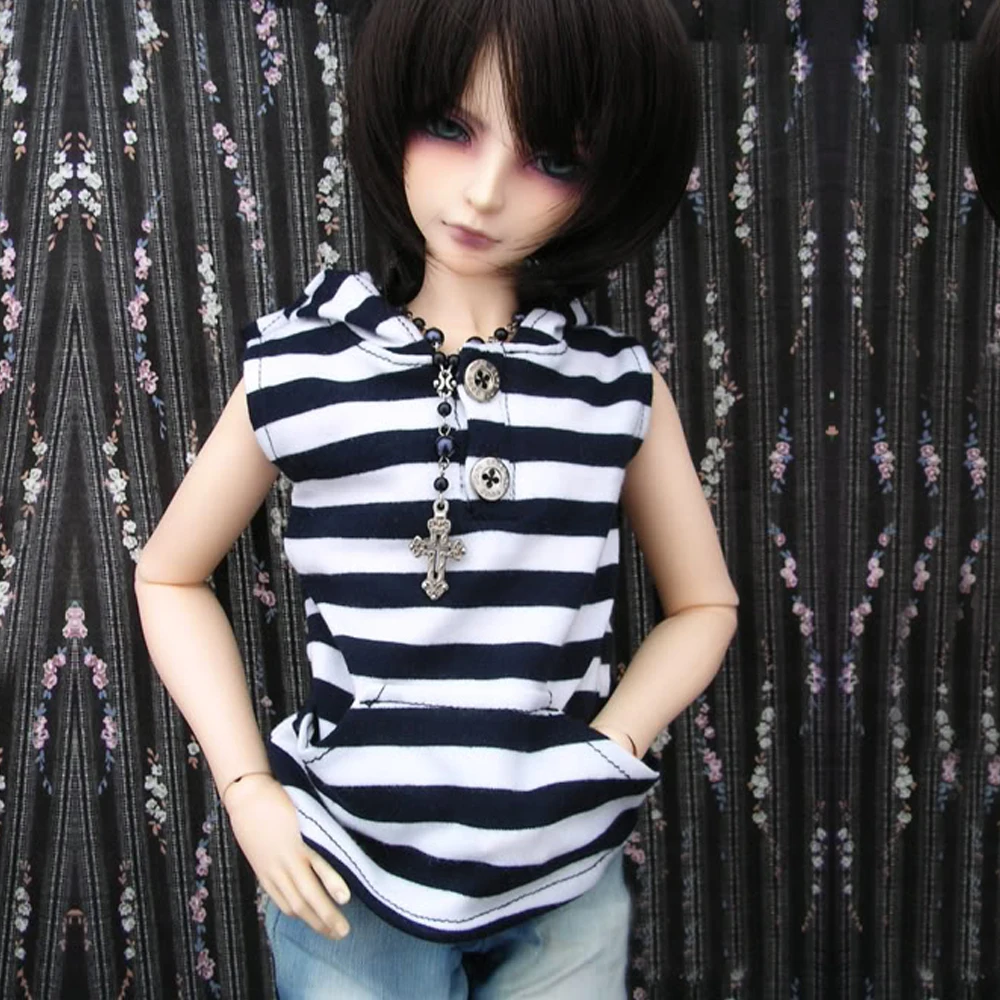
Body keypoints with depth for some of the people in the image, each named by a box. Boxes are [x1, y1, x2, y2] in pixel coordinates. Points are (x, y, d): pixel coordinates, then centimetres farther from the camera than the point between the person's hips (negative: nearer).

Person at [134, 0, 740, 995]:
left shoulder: (619, 384, -6)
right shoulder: (297, 365, -9)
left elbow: (703, 603, 5)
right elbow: (170, 575, 3)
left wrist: (599, 756, -7)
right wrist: (247, 788, -5)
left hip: (567, 886, 1)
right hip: (347, 882, 0)